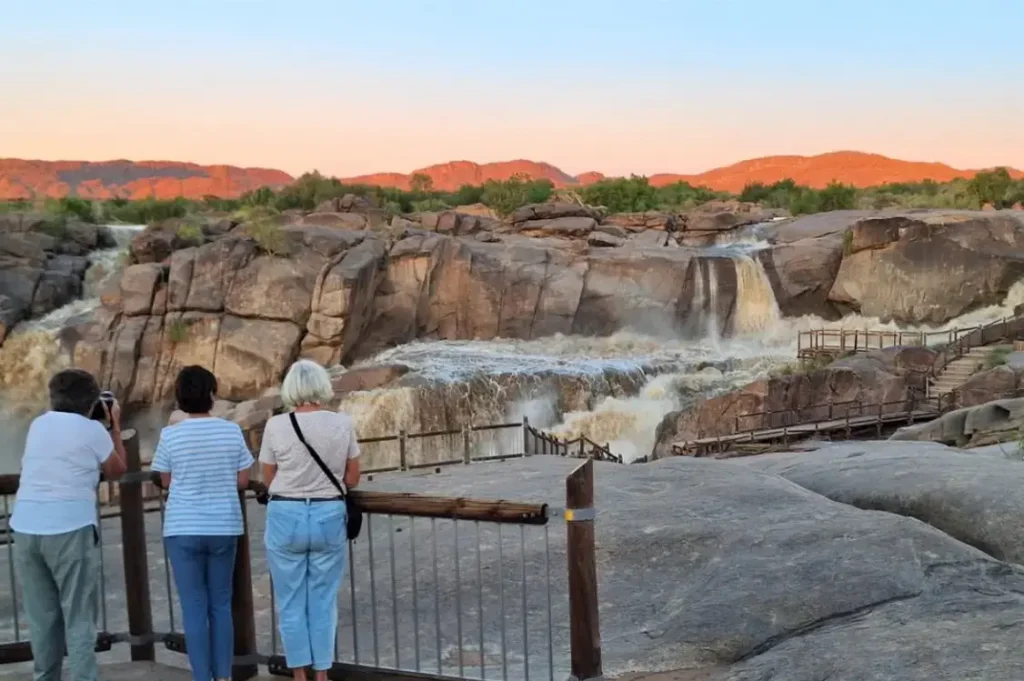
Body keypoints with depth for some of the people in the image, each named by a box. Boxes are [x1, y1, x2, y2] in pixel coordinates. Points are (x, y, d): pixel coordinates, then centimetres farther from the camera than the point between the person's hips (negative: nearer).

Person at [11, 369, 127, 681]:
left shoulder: (38, 424, 16)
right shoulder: (92, 430, 0)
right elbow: (116, 471, 15)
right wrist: (115, 428, 23)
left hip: (26, 528, 5)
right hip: (70, 529, -5)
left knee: (41, 616, 12)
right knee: (79, 618, 0)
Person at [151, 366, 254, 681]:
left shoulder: (170, 435, -7)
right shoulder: (232, 431, -3)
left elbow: (166, 482, 5)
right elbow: (243, 480, 3)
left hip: (183, 530, -2)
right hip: (224, 528, 2)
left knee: (194, 608, 4)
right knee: (221, 605, 12)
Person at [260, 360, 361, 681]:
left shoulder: (276, 425, -7)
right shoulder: (343, 423, -4)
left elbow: (268, 479, 3)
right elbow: (352, 479, 4)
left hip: (286, 517, -1)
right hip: (329, 517, 1)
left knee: (292, 602, 11)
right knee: (323, 601, 12)